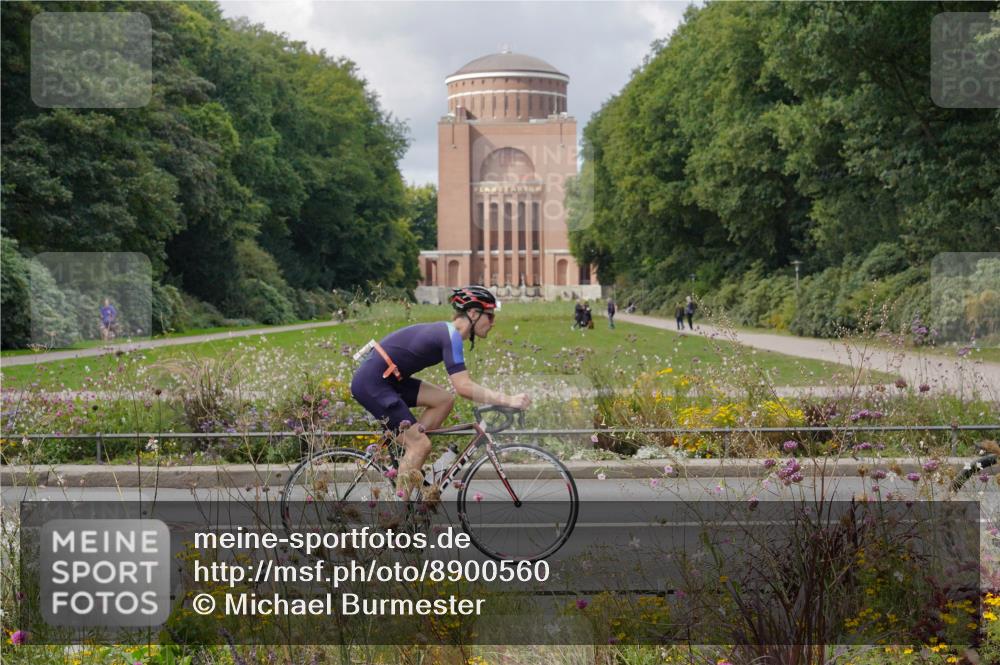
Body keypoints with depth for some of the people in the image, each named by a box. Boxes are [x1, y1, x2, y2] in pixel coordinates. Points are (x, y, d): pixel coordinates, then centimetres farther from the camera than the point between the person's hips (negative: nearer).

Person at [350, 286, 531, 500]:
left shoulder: (446, 331, 13)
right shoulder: (451, 335, -16)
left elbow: (462, 384, 20)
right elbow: (463, 387, -25)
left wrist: (502, 400, 17)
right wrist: (507, 400, -26)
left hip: (387, 379, 9)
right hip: (371, 383, -9)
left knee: (444, 400, 5)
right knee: (420, 445, -9)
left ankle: (406, 463, 8)